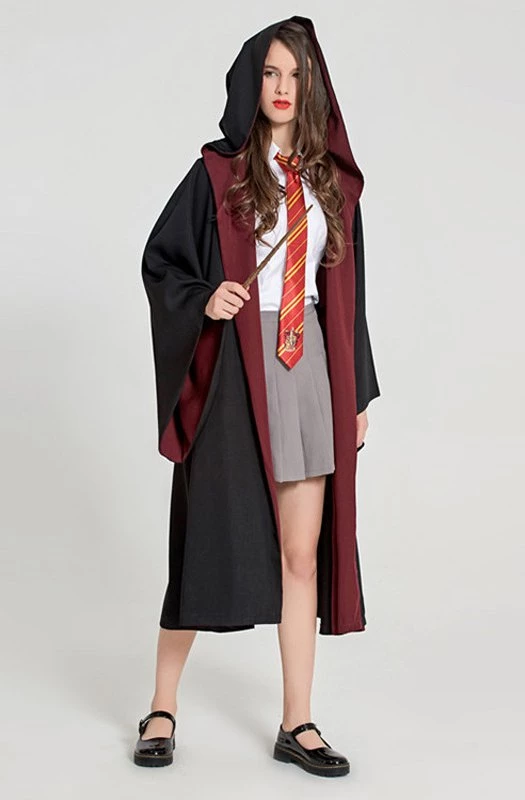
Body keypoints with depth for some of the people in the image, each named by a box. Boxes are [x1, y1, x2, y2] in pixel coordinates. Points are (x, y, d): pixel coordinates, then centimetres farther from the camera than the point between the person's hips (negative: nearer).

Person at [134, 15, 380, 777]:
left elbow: (346, 293, 13)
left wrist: (357, 393, 10)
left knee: (303, 554, 4)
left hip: (309, 372, 4)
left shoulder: (332, 181, 10)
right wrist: (203, 302, -18)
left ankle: (297, 724, 14)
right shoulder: (218, 172, 0)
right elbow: (159, 260, 3)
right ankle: (163, 707, 20)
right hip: (234, 370, -3)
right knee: (208, 542, 2)